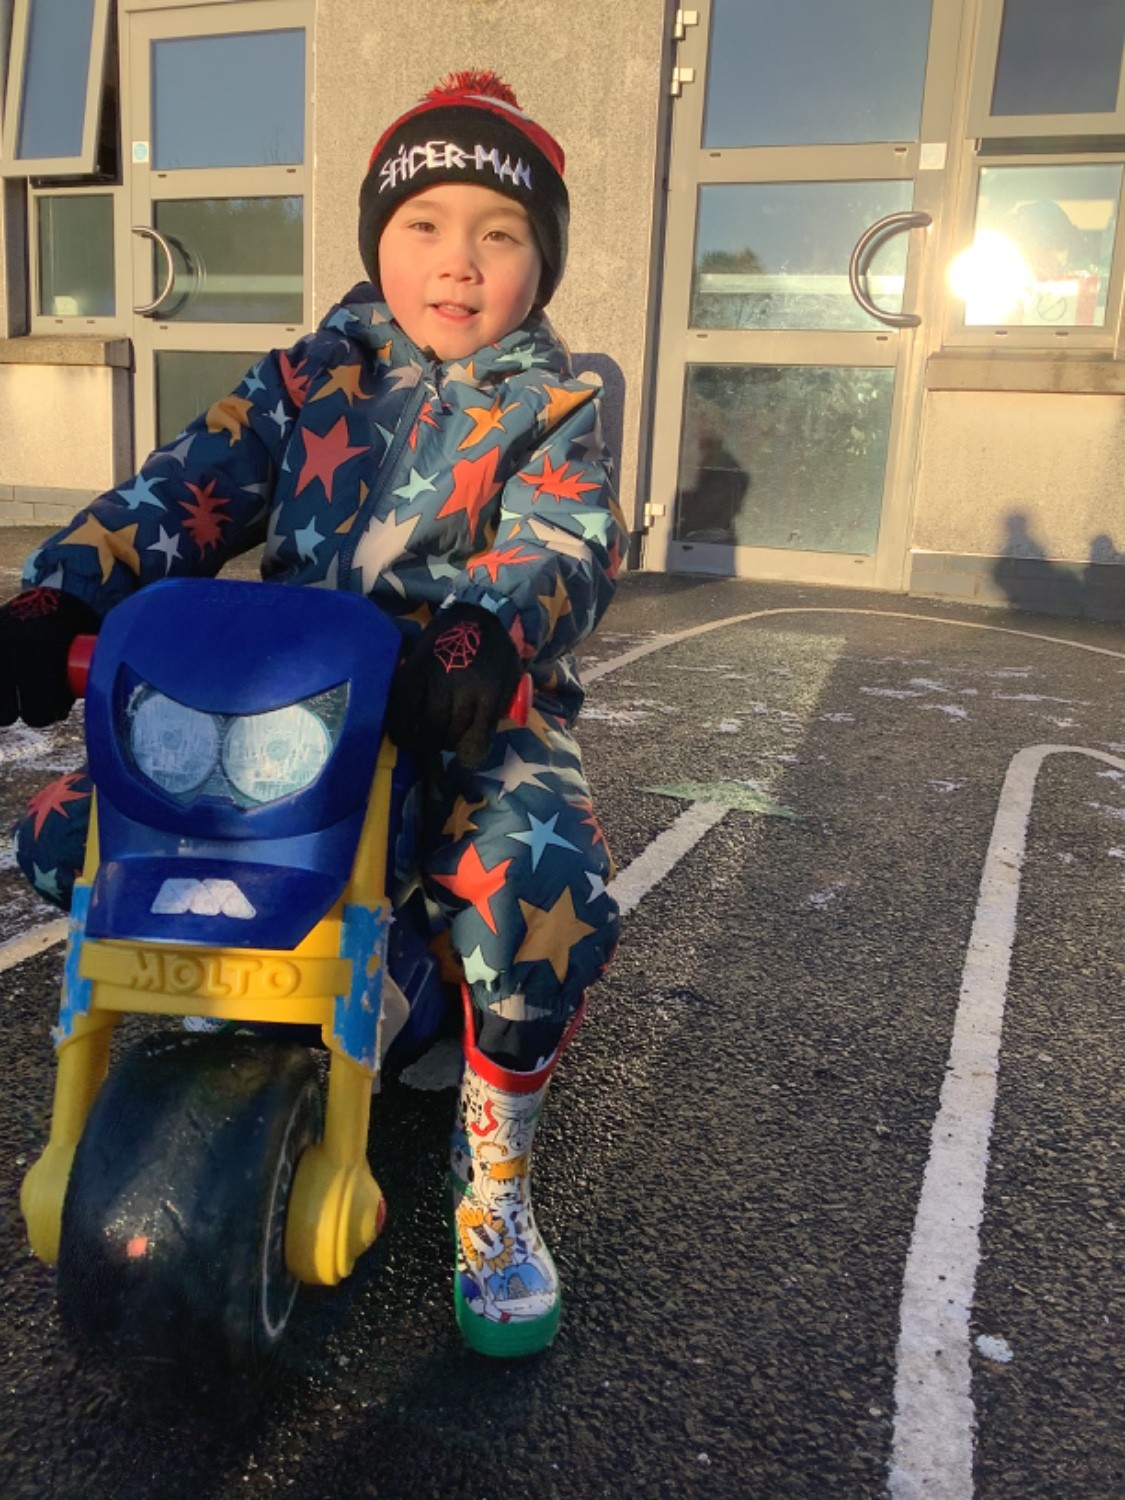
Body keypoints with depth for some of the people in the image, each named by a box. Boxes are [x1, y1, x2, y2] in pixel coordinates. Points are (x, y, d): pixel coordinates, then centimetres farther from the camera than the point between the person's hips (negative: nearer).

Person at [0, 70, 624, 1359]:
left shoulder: (551, 411, 2)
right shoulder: (312, 373, 10)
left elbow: (565, 551, -17)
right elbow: (186, 491, 0)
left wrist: (475, 640, -41)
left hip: (470, 705, -3)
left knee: (543, 889, -34)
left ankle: (493, 1183, -6)